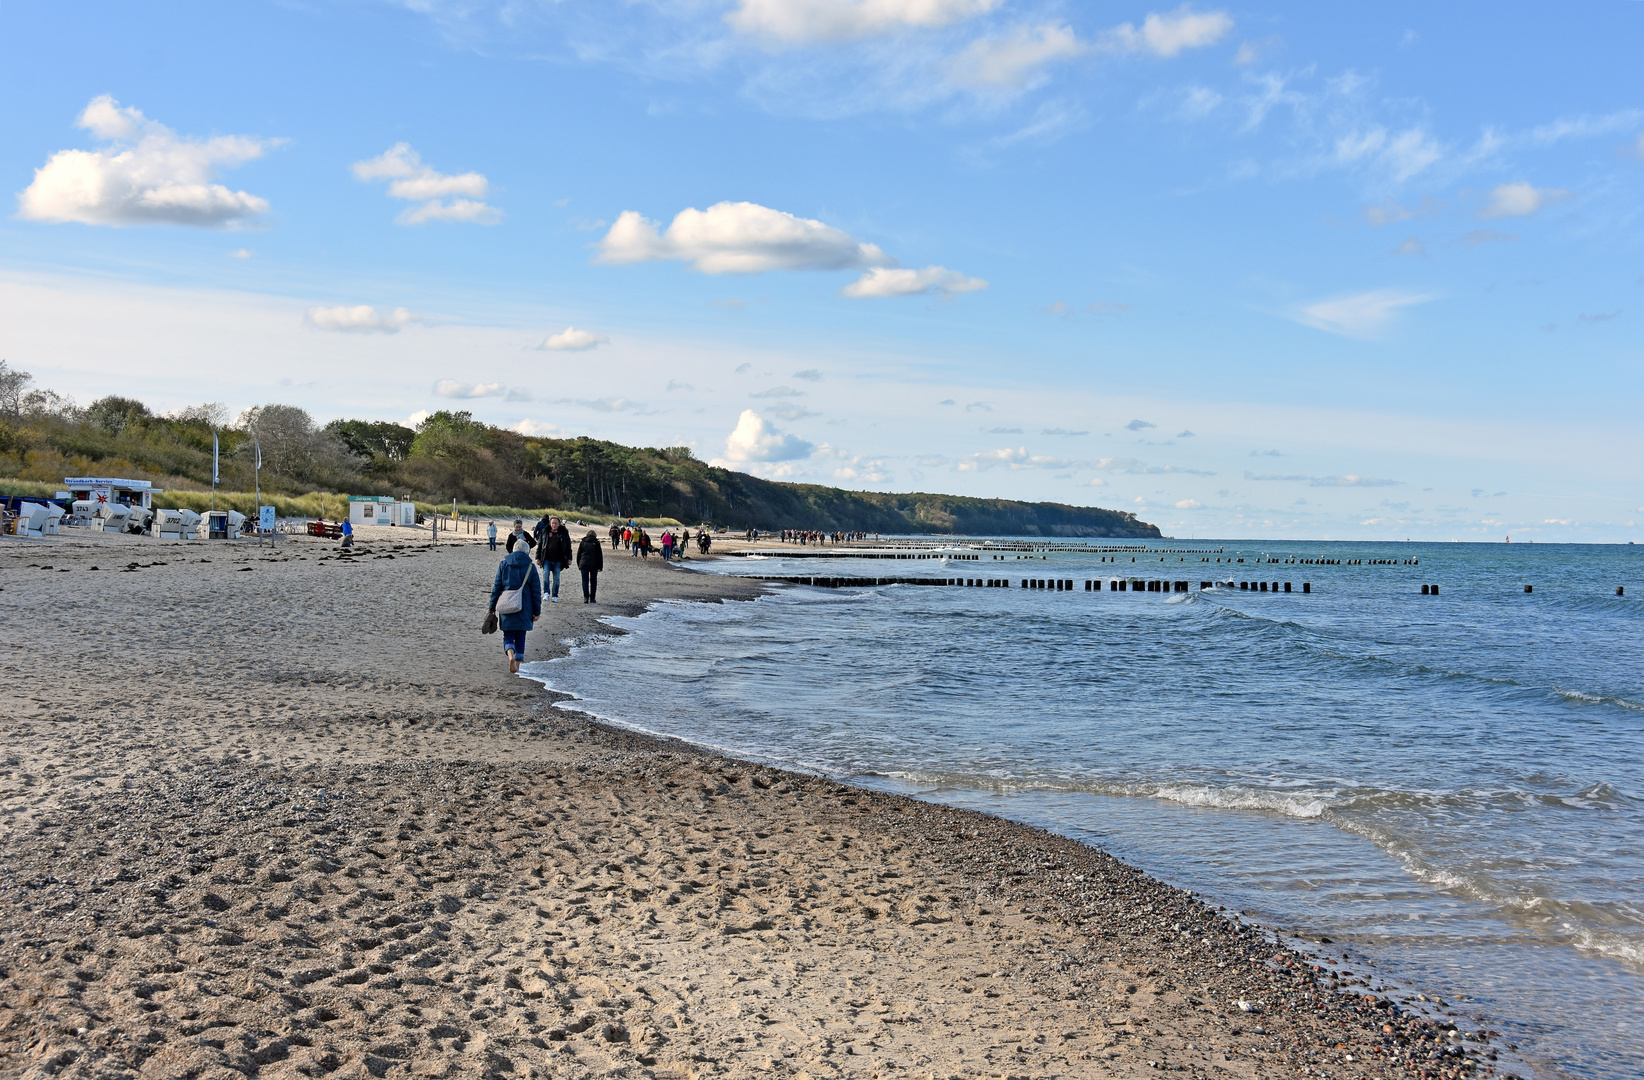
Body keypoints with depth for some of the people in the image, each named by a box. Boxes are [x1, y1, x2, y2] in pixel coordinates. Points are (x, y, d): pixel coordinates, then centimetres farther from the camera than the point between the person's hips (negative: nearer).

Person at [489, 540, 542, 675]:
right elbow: (536, 591, 0)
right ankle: (516, 667, 11)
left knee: (508, 636, 7)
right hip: (524, 608, 0)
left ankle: (511, 656, -22)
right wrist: (537, 611, 6)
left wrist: (492, 608, 7)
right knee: (520, 637, 11)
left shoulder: (503, 564, 2)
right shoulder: (530, 567, 0)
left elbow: (497, 587, 2)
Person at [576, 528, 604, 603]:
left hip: (584, 565, 1)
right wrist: (600, 567, 2)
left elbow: (578, 555, 10)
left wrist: (579, 565, 17)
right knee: (593, 581, 9)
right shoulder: (596, 543, 0)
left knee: (585, 581, 3)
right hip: (594, 565, -1)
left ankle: (586, 598, -10)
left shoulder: (582, 542, 7)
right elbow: (600, 556, -1)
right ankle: (592, 598, 10)